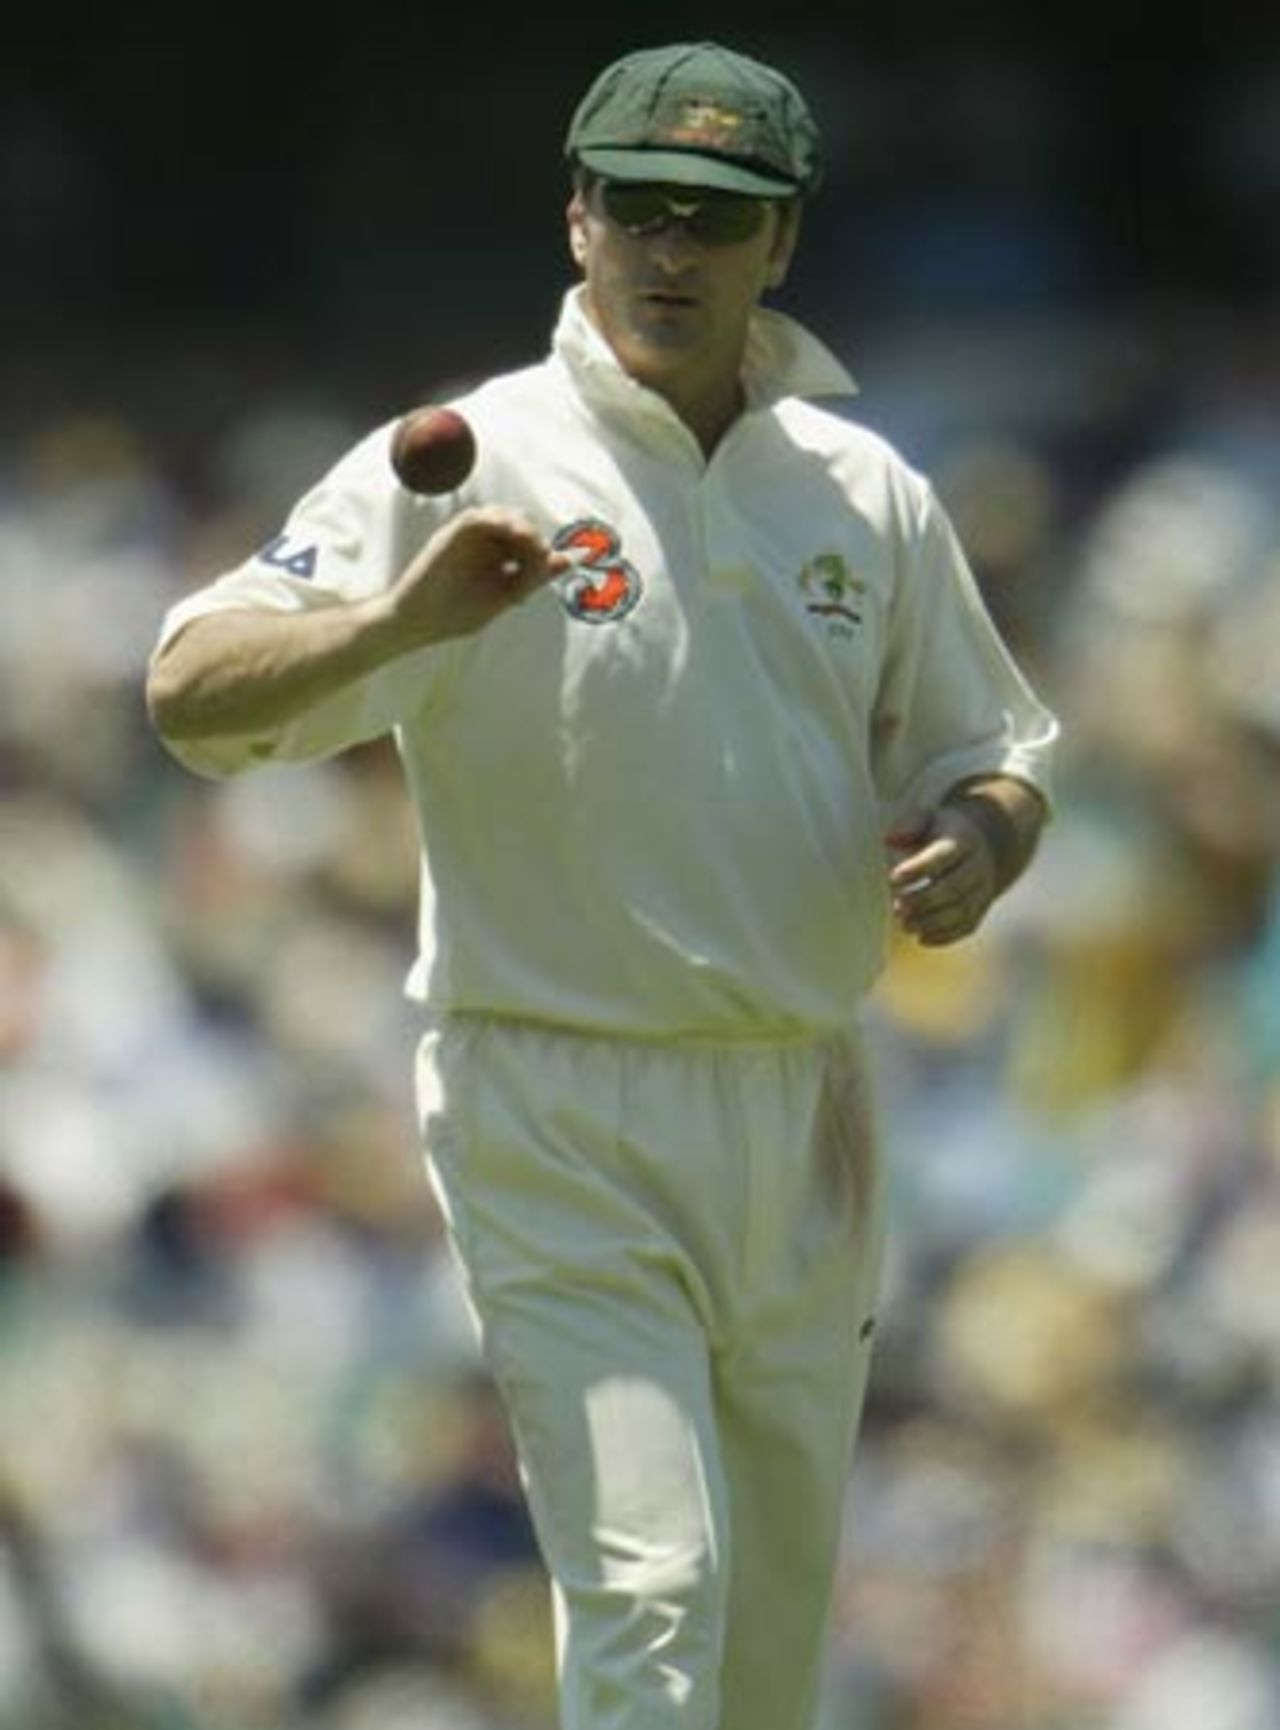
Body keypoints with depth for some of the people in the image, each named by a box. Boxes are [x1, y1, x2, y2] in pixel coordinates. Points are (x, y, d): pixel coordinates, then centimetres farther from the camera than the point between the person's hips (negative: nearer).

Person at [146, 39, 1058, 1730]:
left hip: (805, 1121, 5)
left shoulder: (866, 493, 9)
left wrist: (972, 845, -5)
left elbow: (994, 756, 19)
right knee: (650, 1593, -18)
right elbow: (193, 696, -15)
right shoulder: (472, 466, -6)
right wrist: (399, 622, -34)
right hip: (564, 1117, -5)